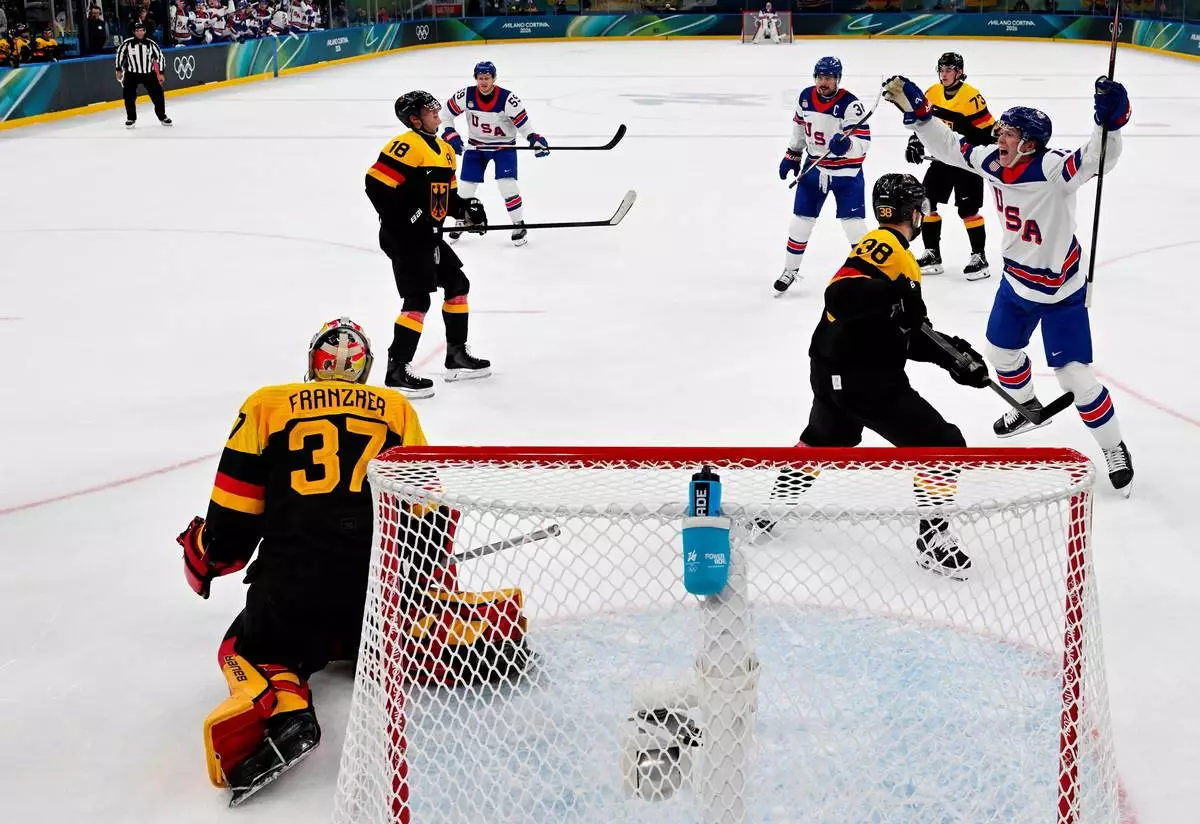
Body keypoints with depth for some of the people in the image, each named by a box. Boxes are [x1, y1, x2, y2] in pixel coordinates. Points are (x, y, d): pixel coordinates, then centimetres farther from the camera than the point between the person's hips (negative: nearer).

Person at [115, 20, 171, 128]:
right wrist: (119, 70, 6)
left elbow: (159, 56, 1)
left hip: (149, 73, 1)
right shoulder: (127, 43, -10)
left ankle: (162, 116, 17)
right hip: (132, 74, -1)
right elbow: (120, 54, 4)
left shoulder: (151, 44, -7)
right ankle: (131, 118, 13)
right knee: (129, 97, -5)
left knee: (158, 95, -1)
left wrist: (160, 73, 0)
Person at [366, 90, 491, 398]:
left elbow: (446, 195, 21)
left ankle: (457, 356, 30)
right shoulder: (407, 145, -16)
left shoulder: (444, 150, 16)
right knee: (418, 299, -14)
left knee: (458, 284, 18)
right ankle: (397, 371, -10)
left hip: (428, 236, 10)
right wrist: (405, 218, -23)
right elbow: (376, 184, -23)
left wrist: (466, 208, 2)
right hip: (404, 237, -10)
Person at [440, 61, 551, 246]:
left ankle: (519, 225, -2)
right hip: (475, 145, 3)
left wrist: (535, 139, -31)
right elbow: (446, 113, -5)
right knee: (467, 184, 4)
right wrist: (450, 134, -15)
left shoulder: (508, 99, -24)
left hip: (503, 145, -3)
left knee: (507, 183, -17)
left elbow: (523, 123, -17)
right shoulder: (465, 96, -18)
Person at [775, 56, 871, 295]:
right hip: (814, 167, 5)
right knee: (801, 219, 8)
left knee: (853, 223, -7)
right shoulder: (806, 97, -4)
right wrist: (792, 155, 18)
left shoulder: (850, 104, -21)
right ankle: (790, 270, 24)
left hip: (846, 171, -5)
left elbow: (863, 141, -27)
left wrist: (846, 145, -47)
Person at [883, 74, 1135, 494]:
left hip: (1060, 290, -7)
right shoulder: (993, 162, -8)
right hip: (1016, 282, 7)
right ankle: (1028, 407, 54)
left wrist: (1109, 121, -62)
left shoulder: (1051, 168, -29)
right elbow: (949, 146, 3)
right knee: (1001, 350, 24)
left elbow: (1096, 160, -45)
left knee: (1074, 373, -8)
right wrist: (915, 108, -3)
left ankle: (1114, 448, 12)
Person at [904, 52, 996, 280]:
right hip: (941, 159, 7)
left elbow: (989, 131, -17)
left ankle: (979, 257, 5)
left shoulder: (971, 97, -19)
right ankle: (932, 254, 17)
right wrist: (915, 141, 1)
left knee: (968, 209, -7)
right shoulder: (932, 93, 2)